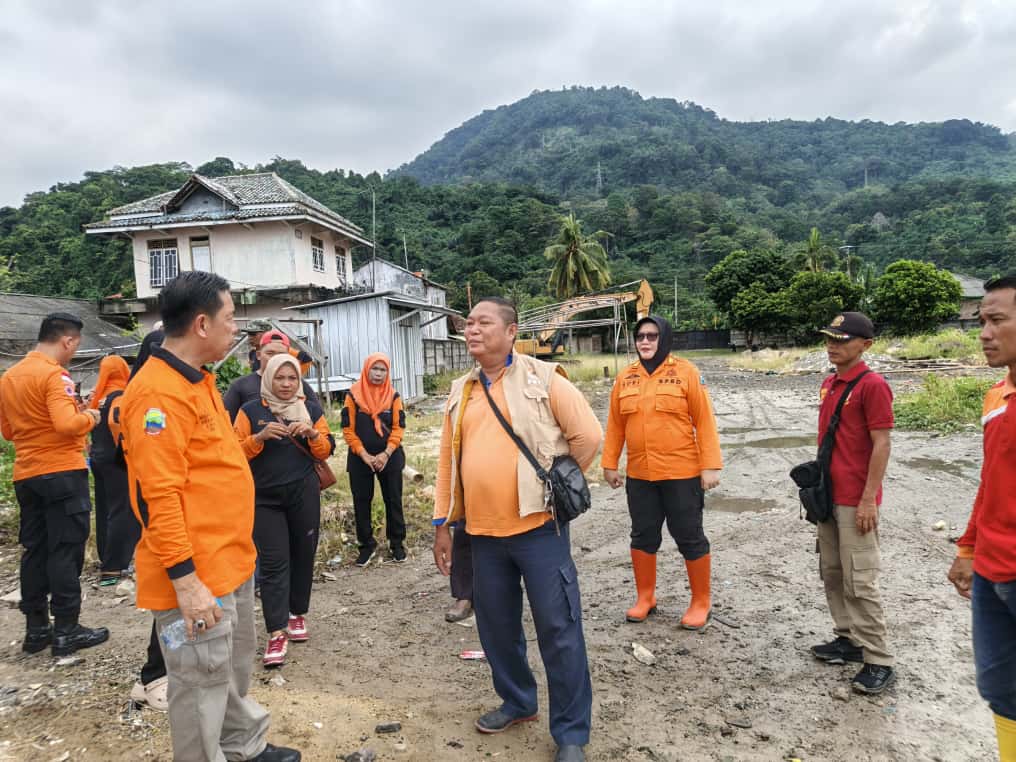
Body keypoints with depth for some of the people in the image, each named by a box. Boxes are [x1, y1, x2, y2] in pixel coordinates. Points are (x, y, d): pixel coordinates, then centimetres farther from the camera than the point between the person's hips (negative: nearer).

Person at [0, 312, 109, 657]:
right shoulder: (53, 374, -15)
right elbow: (67, 424, -26)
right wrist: (89, 416, -8)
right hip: (62, 473, -8)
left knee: (35, 550, 13)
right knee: (65, 551, -1)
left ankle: (36, 628, 20)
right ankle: (66, 630, 5)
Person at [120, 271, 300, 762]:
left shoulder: (196, 380, 11)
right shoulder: (159, 392, -21)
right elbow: (158, 496, -24)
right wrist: (184, 579, -23)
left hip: (231, 563, 10)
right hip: (196, 574, -10)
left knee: (234, 671, 24)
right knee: (202, 685, 6)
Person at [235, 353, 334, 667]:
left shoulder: (311, 410, 6)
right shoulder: (250, 411, 0)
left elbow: (326, 451, 6)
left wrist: (312, 433, -14)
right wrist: (261, 436, -19)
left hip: (304, 495, 2)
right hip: (264, 498, -2)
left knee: (302, 556, 10)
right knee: (273, 563, -6)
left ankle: (298, 614, 28)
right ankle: (277, 632, -4)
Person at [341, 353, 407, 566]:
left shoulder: (393, 395, -1)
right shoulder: (354, 394, -4)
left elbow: (398, 427, -2)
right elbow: (348, 429, -5)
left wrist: (386, 454, -14)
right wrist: (364, 455, -13)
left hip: (389, 456, 1)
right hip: (360, 458, 0)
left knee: (393, 500, 7)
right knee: (361, 502, 6)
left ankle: (397, 542, 21)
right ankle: (367, 544, 20)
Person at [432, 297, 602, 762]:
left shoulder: (543, 379, -6)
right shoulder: (461, 392, 10)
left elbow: (588, 436, -6)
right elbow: (448, 462, 12)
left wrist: (556, 485, -1)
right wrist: (442, 524, 11)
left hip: (538, 527, -5)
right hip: (483, 532, 5)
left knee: (558, 631, 3)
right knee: (496, 626, 18)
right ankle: (517, 701, 41)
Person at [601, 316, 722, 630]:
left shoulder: (686, 373, -7)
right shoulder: (625, 378, 5)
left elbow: (704, 421, -8)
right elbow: (615, 425, 9)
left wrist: (710, 466, -12)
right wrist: (609, 464, 8)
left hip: (681, 474, -4)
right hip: (639, 475, 4)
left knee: (690, 538, 7)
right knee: (643, 536, 15)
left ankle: (701, 602, 26)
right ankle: (645, 598, 32)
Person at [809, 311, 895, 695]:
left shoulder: (872, 385, -14)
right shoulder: (829, 384, 12)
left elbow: (881, 445, -16)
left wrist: (868, 500, -18)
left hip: (856, 502, -8)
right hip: (829, 496, 9)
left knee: (859, 582, -3)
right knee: (832, 573, 15)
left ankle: (879, 662, 8)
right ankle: (848, 639, 29)